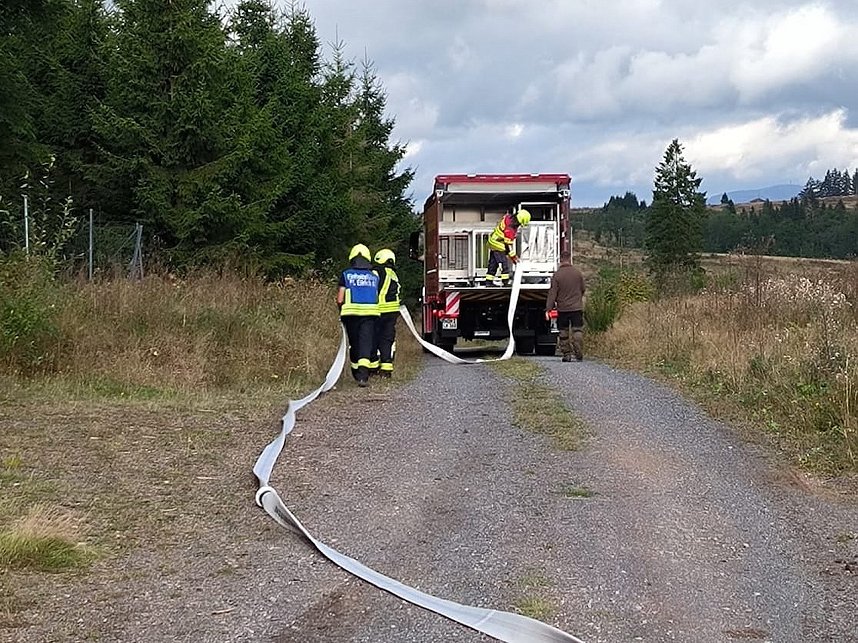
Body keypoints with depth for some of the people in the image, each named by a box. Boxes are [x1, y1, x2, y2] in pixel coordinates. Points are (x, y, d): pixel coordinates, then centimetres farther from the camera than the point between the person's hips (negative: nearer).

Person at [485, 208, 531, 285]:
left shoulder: (508, 217, -7)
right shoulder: (510, 229, -31)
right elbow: (508, 244, -24)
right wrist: (513, 257, -16)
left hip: (493, 242, 10)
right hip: (498, 246, -10)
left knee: (493, 263, 14)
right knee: (504, 264, -3)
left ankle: (489, 281, 20)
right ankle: (505, 282, 2)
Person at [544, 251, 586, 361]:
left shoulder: (556, 274, -7)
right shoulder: (577, 272, -1)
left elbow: (552, 293, -8)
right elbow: (583, 289, 10)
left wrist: (548, 309, -6)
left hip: (562, 308, -1)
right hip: (577, 307, 1)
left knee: (563, 333, 8)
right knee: (578, 330, 3)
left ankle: (566, 354, 7)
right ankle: (579, 354, -7)